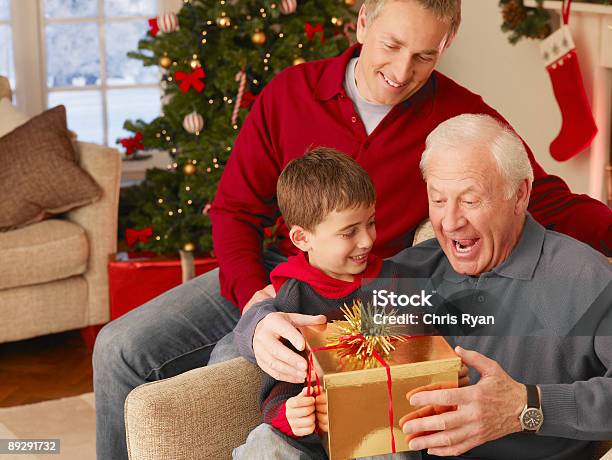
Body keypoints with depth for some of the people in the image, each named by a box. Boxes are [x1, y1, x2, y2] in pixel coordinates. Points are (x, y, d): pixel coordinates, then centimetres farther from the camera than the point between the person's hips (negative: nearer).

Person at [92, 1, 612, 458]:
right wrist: (252, 296, -16)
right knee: (120, 349, -8)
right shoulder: (290, 92, -3)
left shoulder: (463, 117, -8)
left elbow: (552, 204, -6)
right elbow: (234, 209, 0)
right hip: (271, 272, 3)